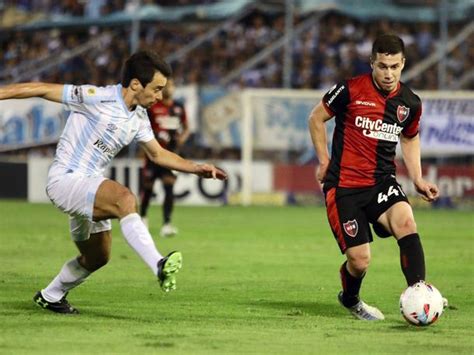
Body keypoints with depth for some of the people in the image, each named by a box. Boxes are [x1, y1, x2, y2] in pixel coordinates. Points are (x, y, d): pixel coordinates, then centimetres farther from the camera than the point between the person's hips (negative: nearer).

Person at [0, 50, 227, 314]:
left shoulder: (139, 118, 7)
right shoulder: (97, 98, -18)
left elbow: (158, 154, 21)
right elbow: (43, 90, -15)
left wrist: (197, 168, 11)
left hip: (89, 185, 9)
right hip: (65, 180, -9)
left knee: (97, 257, 18)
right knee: (125, 199, -34)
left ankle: (50, 297, 41)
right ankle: (159, 266, -45)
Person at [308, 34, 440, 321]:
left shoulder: (410, 103, 3)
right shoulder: (351, 90, -10)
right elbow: (317, 118, 5)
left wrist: (418, 179, 13)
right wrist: (325, 161, 2)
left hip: (383, 182, 3)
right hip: (344, 186, -3)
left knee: (406, 222, -29)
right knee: (360, 261, -6)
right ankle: (350, 299, 29)